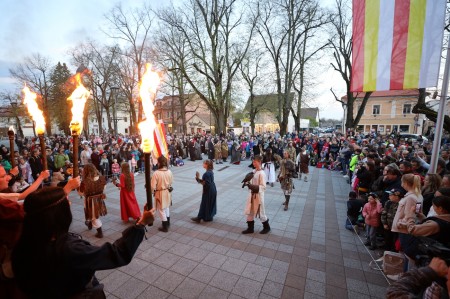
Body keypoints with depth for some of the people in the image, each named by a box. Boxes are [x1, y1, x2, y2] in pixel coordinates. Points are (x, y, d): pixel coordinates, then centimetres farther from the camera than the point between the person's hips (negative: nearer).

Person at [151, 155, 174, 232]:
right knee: (166, 207, 24)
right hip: (168, 192, 6)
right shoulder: (169, 172, -8)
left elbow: (153, 186, -20)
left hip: (160, 193, -5)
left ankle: (165, 227, 20)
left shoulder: (156, 173, -24)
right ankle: (168, 223, 40)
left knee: (161, 210, 10)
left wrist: (153, 191, 1)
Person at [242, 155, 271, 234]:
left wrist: (253, 187, -31)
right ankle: (250, 228, 30)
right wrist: (248, 184, -7)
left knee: (261, 213, 11)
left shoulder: (261, 173, -21)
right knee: (249, 212, 14)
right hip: (252, 194, 8)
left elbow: (263, 187, -22)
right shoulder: (254, 171, 3)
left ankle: (267, 227, 34)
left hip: (258, 196, -8)